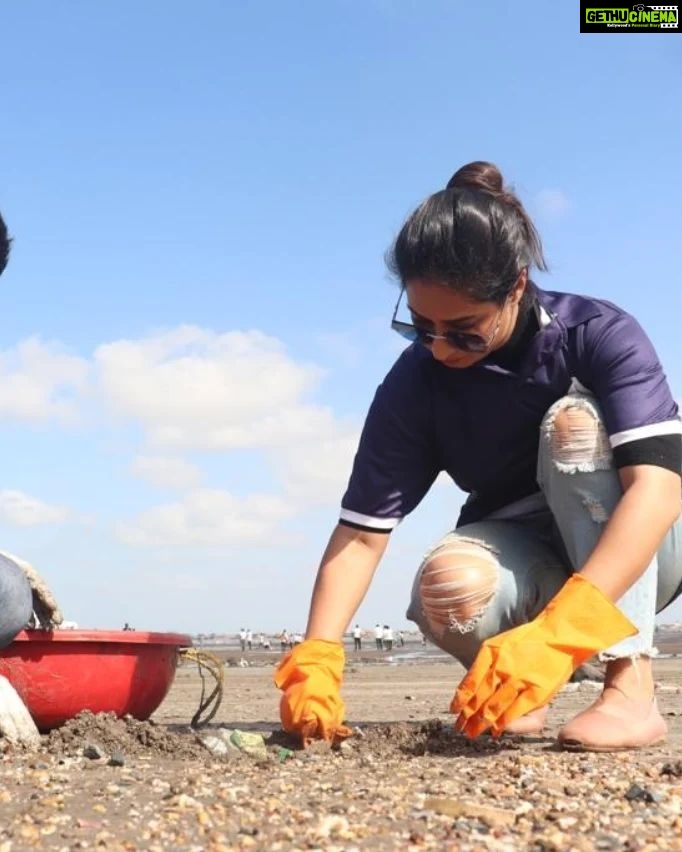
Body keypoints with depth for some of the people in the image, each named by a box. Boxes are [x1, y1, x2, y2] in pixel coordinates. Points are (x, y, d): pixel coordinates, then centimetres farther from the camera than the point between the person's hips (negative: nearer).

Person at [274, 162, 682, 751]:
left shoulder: (601, 335, -22)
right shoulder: (414, 383, -15)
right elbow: (363, 529, -16)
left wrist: (557, 631, -48)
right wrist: (316, 659, -31)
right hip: (520, 556, 1)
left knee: (576, 419, -31)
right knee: (447, 587, -34)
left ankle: (632, 688, -29)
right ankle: (517, 686, 0)